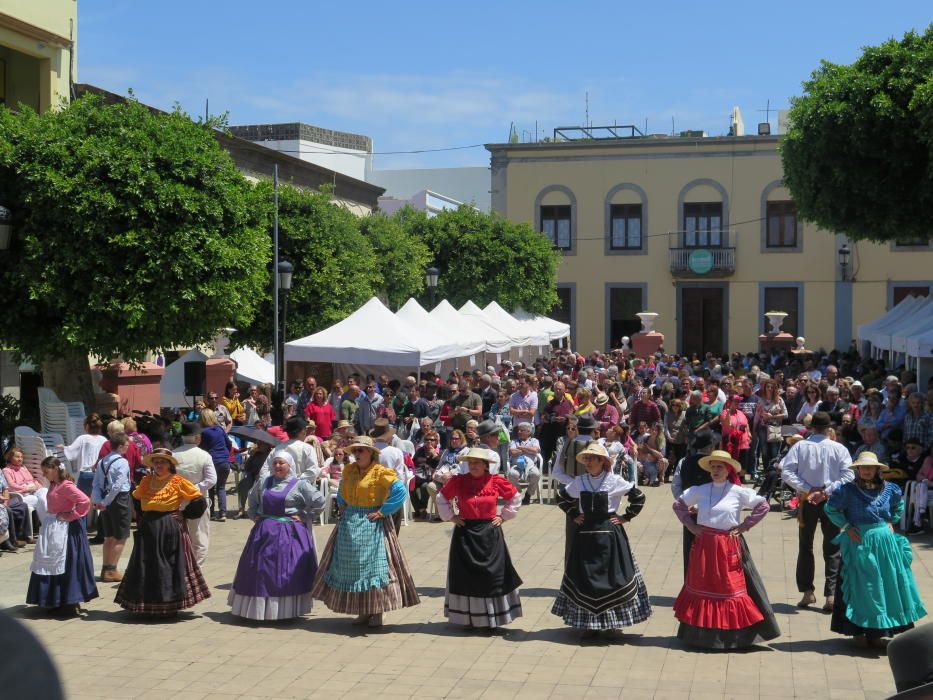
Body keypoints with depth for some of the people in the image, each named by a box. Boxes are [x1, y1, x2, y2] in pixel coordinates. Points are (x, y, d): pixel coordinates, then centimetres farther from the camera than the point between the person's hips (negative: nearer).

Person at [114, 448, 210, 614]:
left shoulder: (178, 482, -6)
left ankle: (171, 605, 7)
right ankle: (148, 605, 15)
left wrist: (183, 514, -4)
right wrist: (141, 518, 16)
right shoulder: (146, 481, 7)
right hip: (148, 530, 5)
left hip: (171, 530, -5)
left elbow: (199, 501, -4)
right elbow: (136, 498, 25)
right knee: (147, 567, 6)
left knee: (170, 567, -1)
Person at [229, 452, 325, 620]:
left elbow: (319, 502, -4)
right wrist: (253, 515, 15)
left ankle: (287, 610, 3)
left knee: (287, 572, -5)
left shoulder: (300, 485, -2)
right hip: (264, 532, 4)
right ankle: (257, 608, 14)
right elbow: (252, 500, 28)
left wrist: (305, 517, -6)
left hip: (289, 535, -4)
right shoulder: (263, 483, 12)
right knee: (259, 570, 5)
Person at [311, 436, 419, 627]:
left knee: (373, 566, -3)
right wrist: (342, 506, 13)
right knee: (351, 567, 9)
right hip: (349, 524, 7)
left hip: (371, 524, -7)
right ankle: (362, 612, 18)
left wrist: (382, 512, -17)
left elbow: (401, 491, -18)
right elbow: (342, 492, 29)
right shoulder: (349, 470, 9)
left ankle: (377, 613, 5)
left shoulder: (381, 473, -11)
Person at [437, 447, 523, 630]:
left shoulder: (496, 481, -3)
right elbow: (442, 498, 13)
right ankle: (468, 618, 12)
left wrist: (503, 516, 5)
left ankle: (493, 618, 11)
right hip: (465, 533, 0)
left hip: (490, 533, 0)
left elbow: (515, 497, 11)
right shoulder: (458, 481, -2)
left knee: (492, 574, 2)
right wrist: (450, 516, 5)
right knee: (465, 575, 3)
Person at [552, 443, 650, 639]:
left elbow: (639, 497, 1)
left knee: (611, 577, 0)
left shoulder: (615, 481, -5)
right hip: (585, 534, 3)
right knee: (584, 578, 3)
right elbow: (563, 498, 20)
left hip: (609, 534, -3)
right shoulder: (578, 482, 4)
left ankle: (611, 622, 12)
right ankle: (588, 623, 13)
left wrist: (626, 517, -1)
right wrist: (573, 516, 10)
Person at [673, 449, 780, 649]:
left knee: (730, 588, -2)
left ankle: (733, 634, 7)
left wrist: (744, 526, -4)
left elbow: (763, 506, 1)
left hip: (729, 547, -3)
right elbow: (678, 504, 15)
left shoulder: (738, 492, -4)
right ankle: (703, 634, 16)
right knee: (701, 587, 7)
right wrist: (691, 525, 6)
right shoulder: (699, 491, 3)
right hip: (703, 546, 3)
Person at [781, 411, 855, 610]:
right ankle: (831, 595, -2)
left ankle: (807, 592, 14)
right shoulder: (839, 448, -6)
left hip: (806, 501, 0)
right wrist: (827, 492, -14)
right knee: (832, 549, 6)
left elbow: (786, 472, -12)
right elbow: (848, 476, -14)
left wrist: (808, 489, -12)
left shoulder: (800, 446, -6)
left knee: (805, 547, 14)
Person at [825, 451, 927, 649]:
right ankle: (858, 632, 10)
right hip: (859, 542, -4)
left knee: (886, 585, 7)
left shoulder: (889, 489, 2)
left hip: (884, 542, 5)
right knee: (861, 587, 1)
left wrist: (891, 522, 9)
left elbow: (899, 506, 22)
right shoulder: (848, 490, -10)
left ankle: (877, 633, 17)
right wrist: (847, 527, -6)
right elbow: (830, 509, -2)